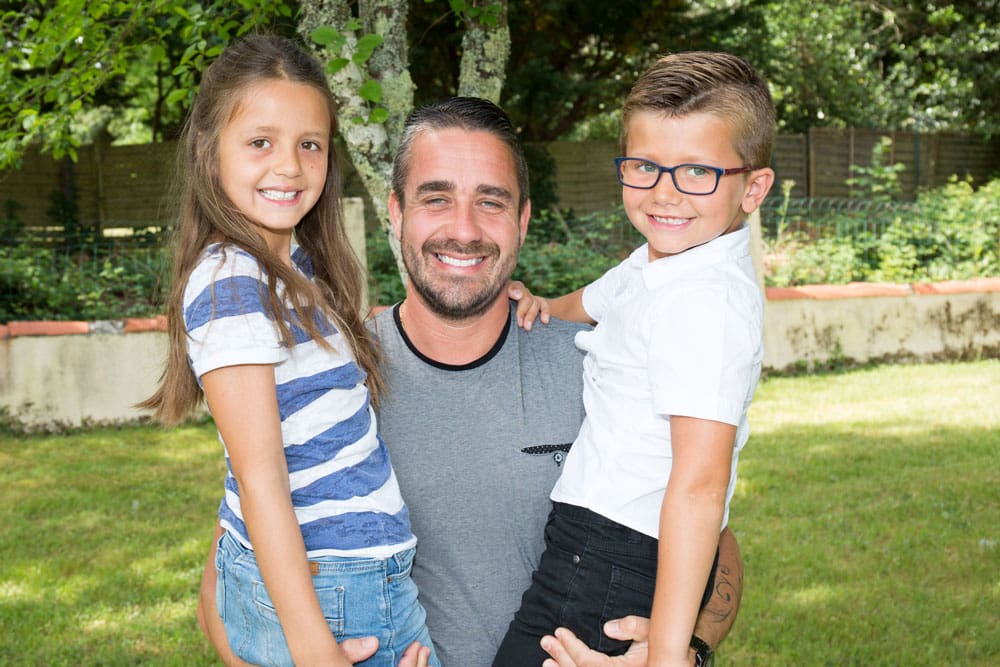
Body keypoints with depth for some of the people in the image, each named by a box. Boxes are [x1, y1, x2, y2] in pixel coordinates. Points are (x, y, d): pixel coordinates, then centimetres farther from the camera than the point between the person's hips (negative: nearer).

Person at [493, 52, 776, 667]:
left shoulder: (706, 301, -22)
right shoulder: (657, 262, 9)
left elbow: (700, 483, -29)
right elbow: (591, 304, 35)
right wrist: (540, 306, 16)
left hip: (613, 564, -10)